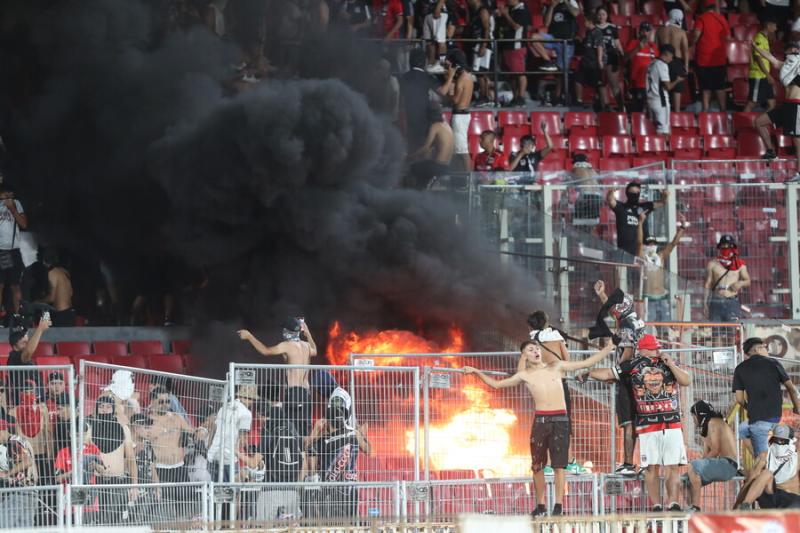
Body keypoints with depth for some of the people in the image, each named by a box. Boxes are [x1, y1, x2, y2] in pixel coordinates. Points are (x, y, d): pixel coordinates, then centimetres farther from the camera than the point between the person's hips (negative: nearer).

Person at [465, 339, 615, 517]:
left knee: (558, 464, -4)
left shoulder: (557, 367, 8)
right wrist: (477, 372, 8)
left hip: (560, 419, -1)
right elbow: (496, 384, 16)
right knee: (537, 465, 1)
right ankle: (540, 505, 11)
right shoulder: (525, 376, 9)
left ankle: (559, 505, 1)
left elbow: (587, 363, 11)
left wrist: (608, 349, 4)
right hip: (540, 420, 1)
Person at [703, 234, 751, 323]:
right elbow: (708, 285, 10)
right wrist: (705, 304, 4)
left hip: (732, 302, 0)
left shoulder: (739, 265, 10)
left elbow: (748, 281, 15)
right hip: (716, 302, 0)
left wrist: (740, 283, -9)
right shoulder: (713, 264, 10)